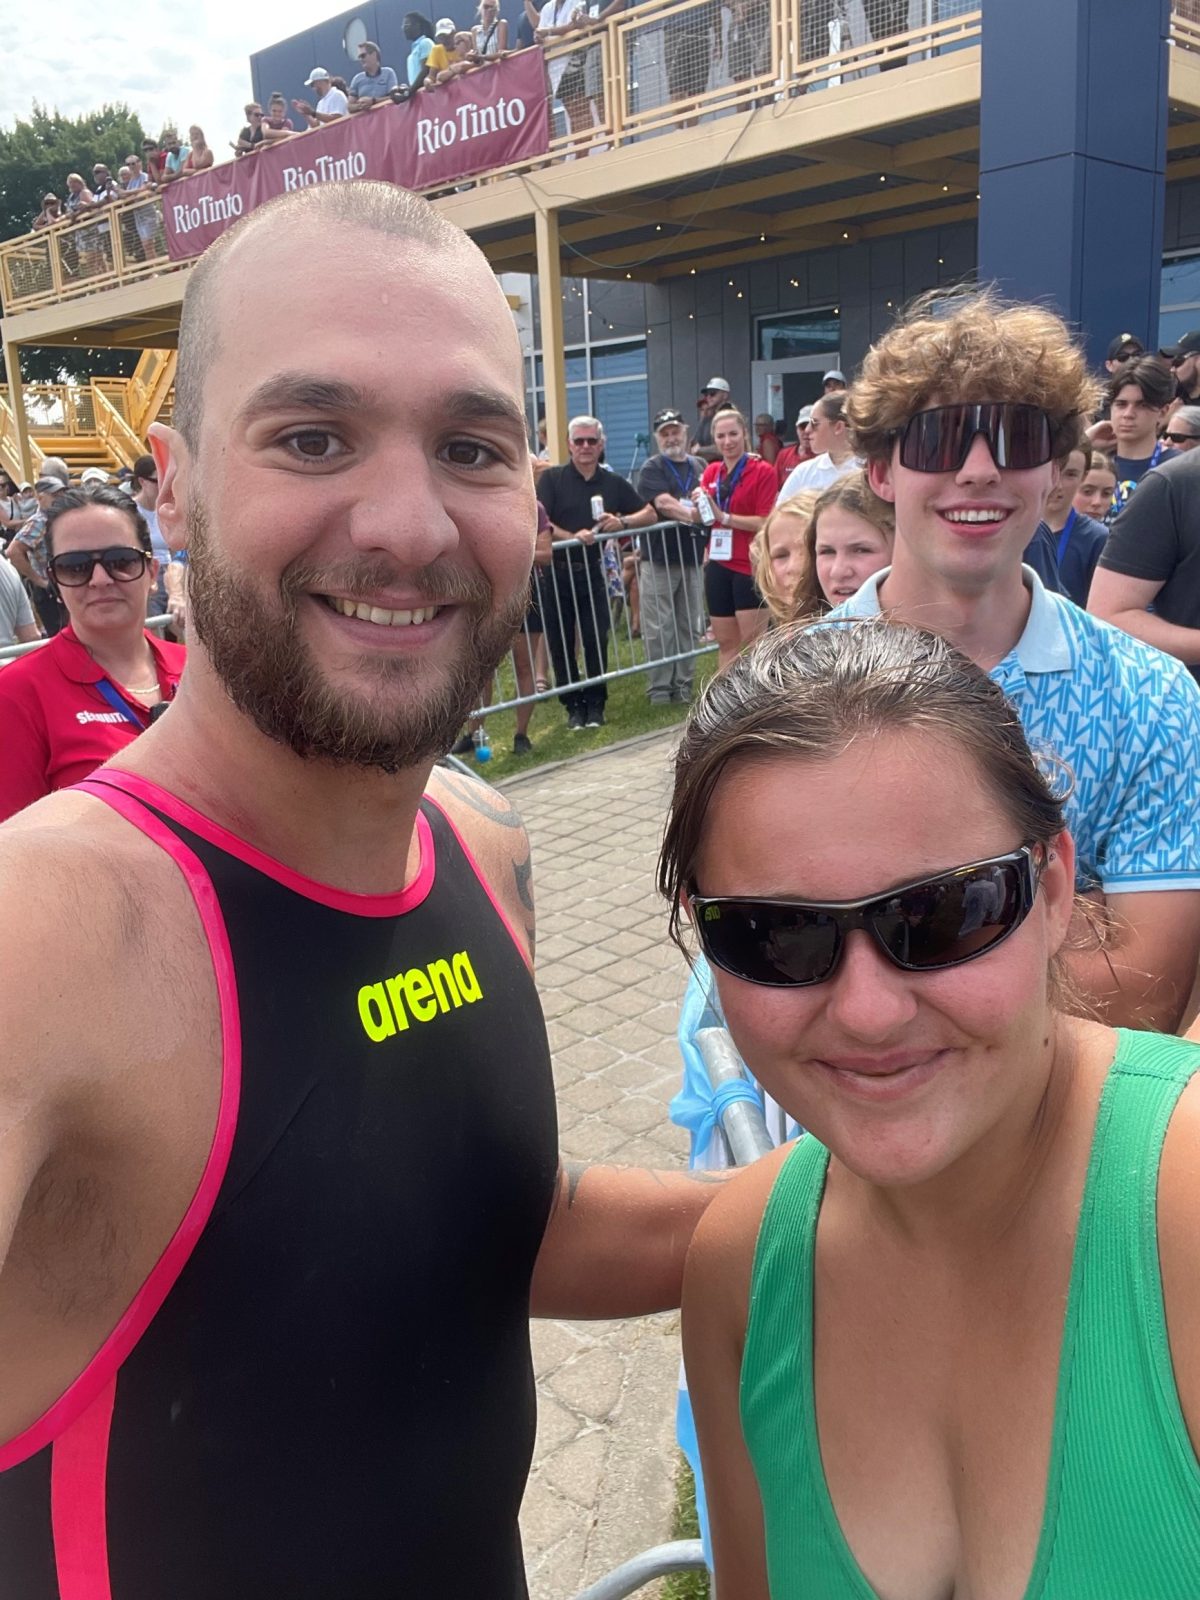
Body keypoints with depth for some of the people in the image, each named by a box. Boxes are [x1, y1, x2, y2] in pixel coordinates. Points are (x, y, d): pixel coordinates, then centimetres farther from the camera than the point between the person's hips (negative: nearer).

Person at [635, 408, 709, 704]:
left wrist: (708, 546, 8)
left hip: (693, 557, 5)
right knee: (658, 627, -4)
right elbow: (664, 503, -15)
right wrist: (694, 514, -23)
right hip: (659, 557, -5)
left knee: (688, 625, 8)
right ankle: (658, 686, 2)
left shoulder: (700, 466, 15)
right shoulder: (652, 468, -1)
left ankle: (683, 683, 15)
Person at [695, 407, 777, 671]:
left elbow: (765, 522, -15)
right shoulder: (711, 472, 10)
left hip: (750, 566, -6)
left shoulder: (762, 471, -7)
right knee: (725, 642, 11)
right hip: (718, 565, 6)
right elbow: (700, 519, 17)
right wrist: (698, 506, -4)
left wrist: (724, 517, -17)